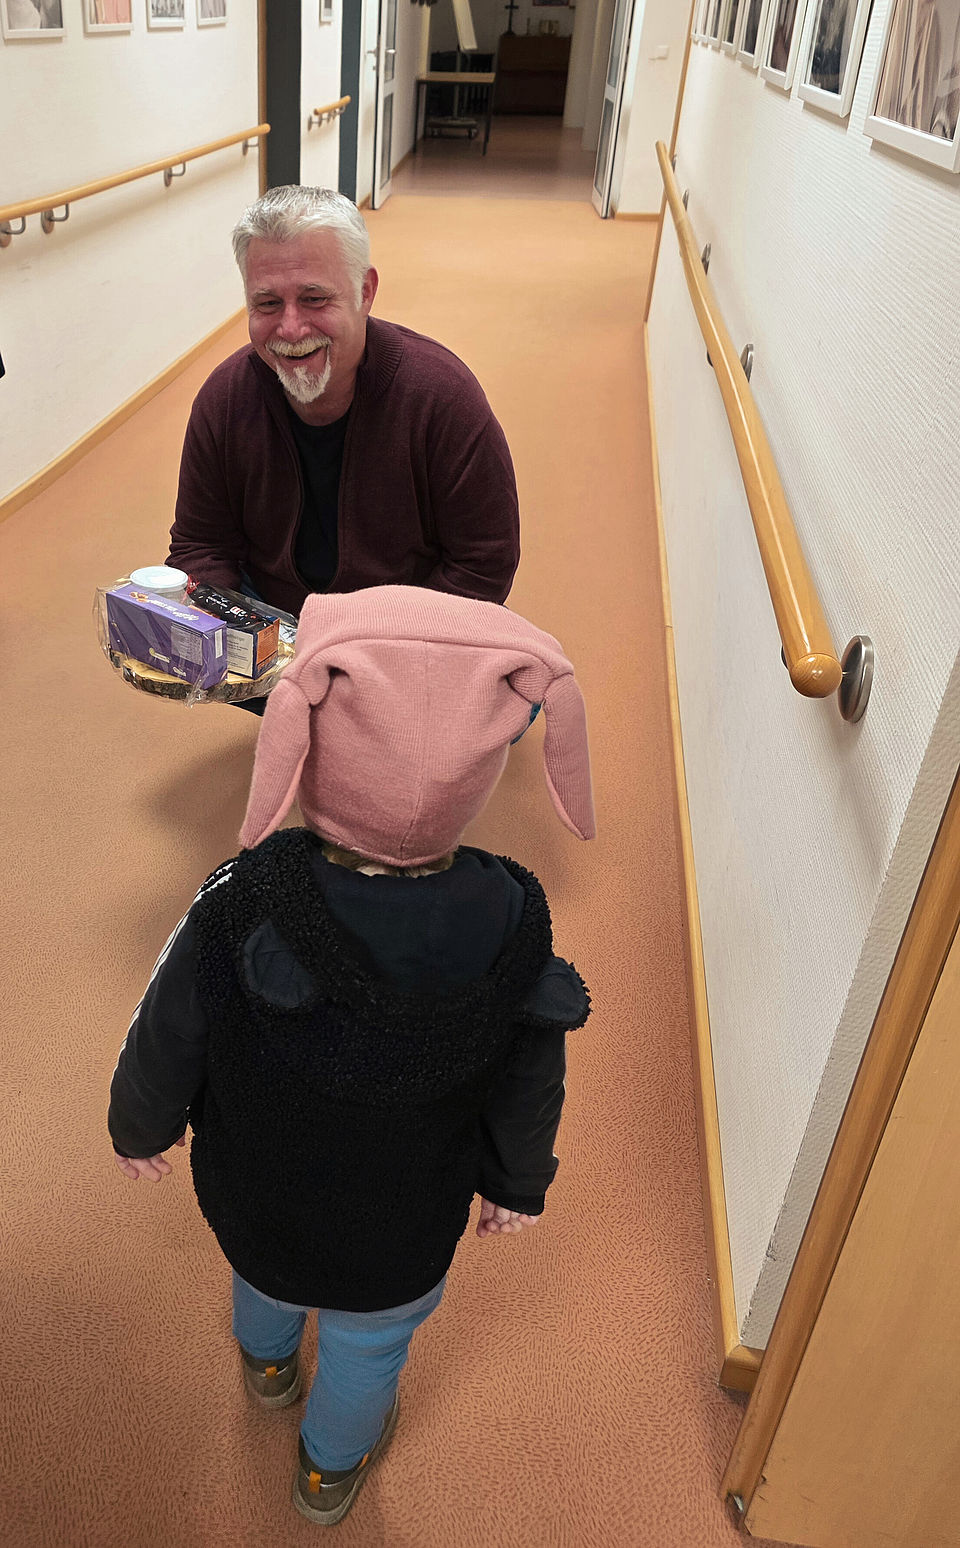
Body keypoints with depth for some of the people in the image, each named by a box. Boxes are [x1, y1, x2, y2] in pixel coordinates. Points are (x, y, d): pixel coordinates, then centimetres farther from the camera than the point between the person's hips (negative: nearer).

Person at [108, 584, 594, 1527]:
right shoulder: (516, 931, -32)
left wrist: (139, 1128, 6)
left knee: (266, 1277, 37)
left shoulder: (235, 917, -36)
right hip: (400, 1237, 0)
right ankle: (330, 1469, 62)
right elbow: (527, 1092, -14)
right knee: (370, 1345, 32)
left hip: (248, 1201, 1)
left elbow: (164, 1049, -17)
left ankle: (267, 1362, 70)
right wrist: (516, 1186, 8)